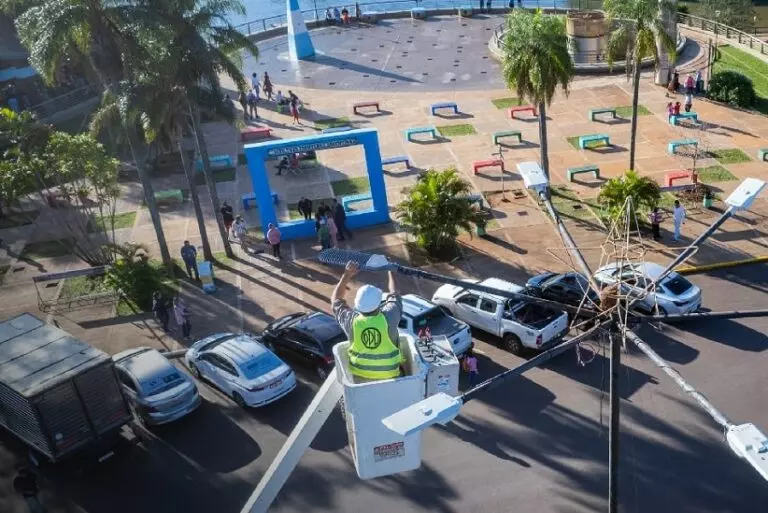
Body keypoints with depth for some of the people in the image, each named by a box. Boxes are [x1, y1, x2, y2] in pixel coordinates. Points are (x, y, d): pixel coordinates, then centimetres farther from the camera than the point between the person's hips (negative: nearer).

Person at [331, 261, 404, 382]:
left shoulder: (352, 321, -20)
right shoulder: (389, 318, -23)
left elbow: (336, 300, -1)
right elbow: (394, 295, -2)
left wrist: (347, 275, -2)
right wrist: (391, 271, 13)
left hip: (360, 377, 1)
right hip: (389, 376, -1)